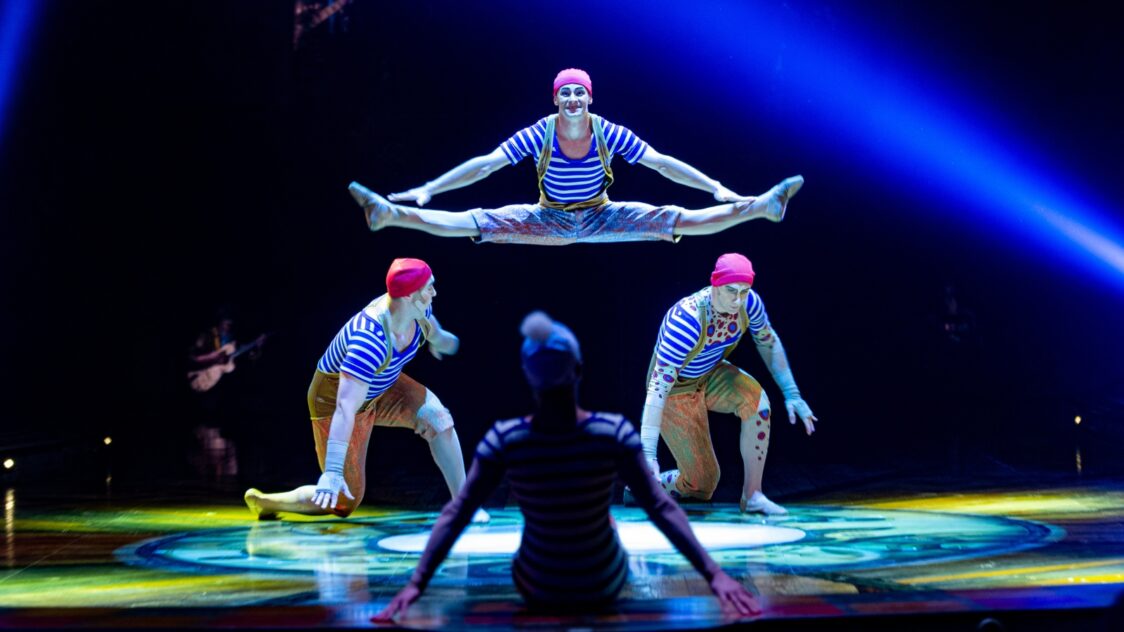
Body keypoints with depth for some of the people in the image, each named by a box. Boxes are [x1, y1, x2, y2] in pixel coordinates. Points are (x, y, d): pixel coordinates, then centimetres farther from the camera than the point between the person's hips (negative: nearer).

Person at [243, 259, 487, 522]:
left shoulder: (418, 310, -21)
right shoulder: (371, 341, -42)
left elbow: (432, 329, 7)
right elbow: (345, 408, -46)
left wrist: (439, 340, 23)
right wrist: (332, 471, -49)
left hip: (381, 388, 7)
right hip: (334, 398, -7)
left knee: (437, 417, -19)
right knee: (344, 501, -5)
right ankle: (262, 501, 16)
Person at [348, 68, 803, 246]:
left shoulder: (610, 135, -14)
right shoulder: (539, 135, -15)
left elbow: (661, 163, -13)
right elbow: (485, 164, -16)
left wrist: (716, 187, -20)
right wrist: (429, 188, -22)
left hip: (601, 218, 1)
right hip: (549, 221, 0)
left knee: (678, 220, -14)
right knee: (480, 222, -18)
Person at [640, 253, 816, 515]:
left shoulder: (749, 303, -20)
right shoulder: (687, 321, -38)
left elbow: (768, 342, 2)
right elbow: (658, 386, -40)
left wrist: (791, 394, -5)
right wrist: (648, 452, -45)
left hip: (711, 376, 5)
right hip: (676, 391, -5)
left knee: (756, 399, -28)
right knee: (702, 484, -8)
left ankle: (752, 496, -17)